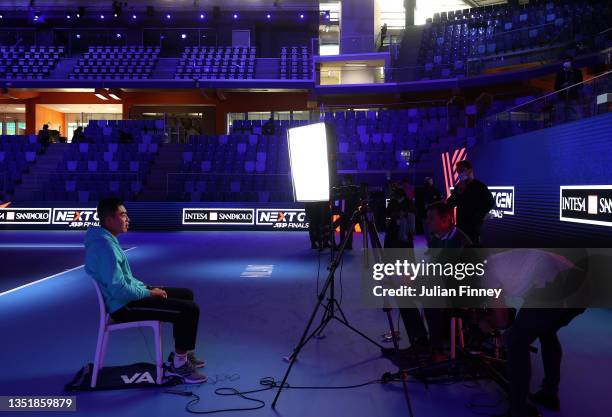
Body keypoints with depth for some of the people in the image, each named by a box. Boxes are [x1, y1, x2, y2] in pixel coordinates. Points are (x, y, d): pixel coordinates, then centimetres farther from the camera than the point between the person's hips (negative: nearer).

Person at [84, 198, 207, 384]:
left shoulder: (108, 240, 10)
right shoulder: (104, 246, -24)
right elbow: (119, 290, -28)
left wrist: (146, 287, 8)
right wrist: (149, 293, -15)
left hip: (130, 294, 11)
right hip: (124, 307, -11)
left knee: (186, 295, 16)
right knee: (190, 309, -17)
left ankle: (181, 353, 24)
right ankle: (178, 365, -2)